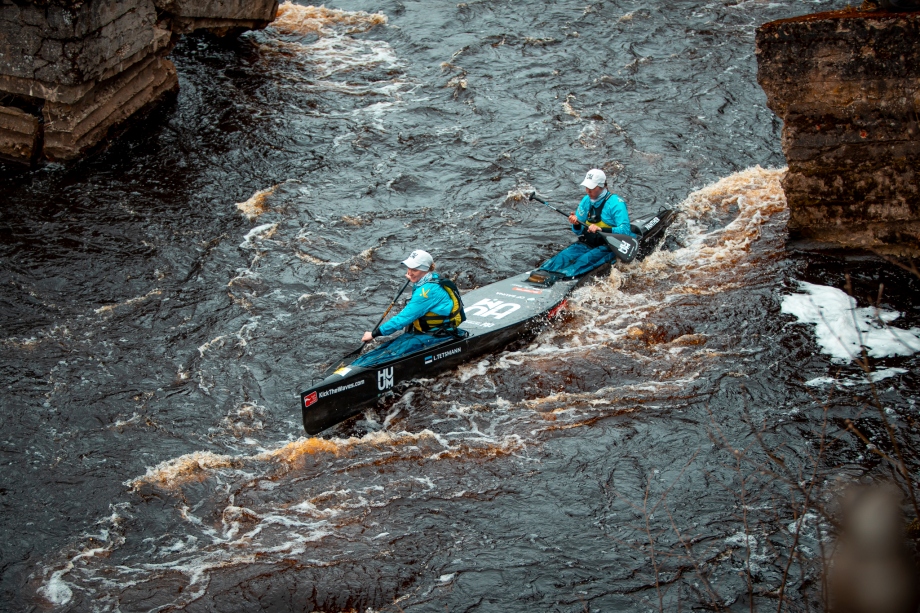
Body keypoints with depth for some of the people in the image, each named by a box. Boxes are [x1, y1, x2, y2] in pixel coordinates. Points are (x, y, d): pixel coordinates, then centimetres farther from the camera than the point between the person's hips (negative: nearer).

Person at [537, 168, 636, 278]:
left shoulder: (616, 203, -10)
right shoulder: (586, 201, 10)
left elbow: (625, 230, -21)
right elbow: (579, 231, 16)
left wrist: (601, 230, -32)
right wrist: (576, 224, -8)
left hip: (607, 247, -6)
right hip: (587, 244, 6)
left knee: (584, 261, -33)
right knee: (563, 256, -22)